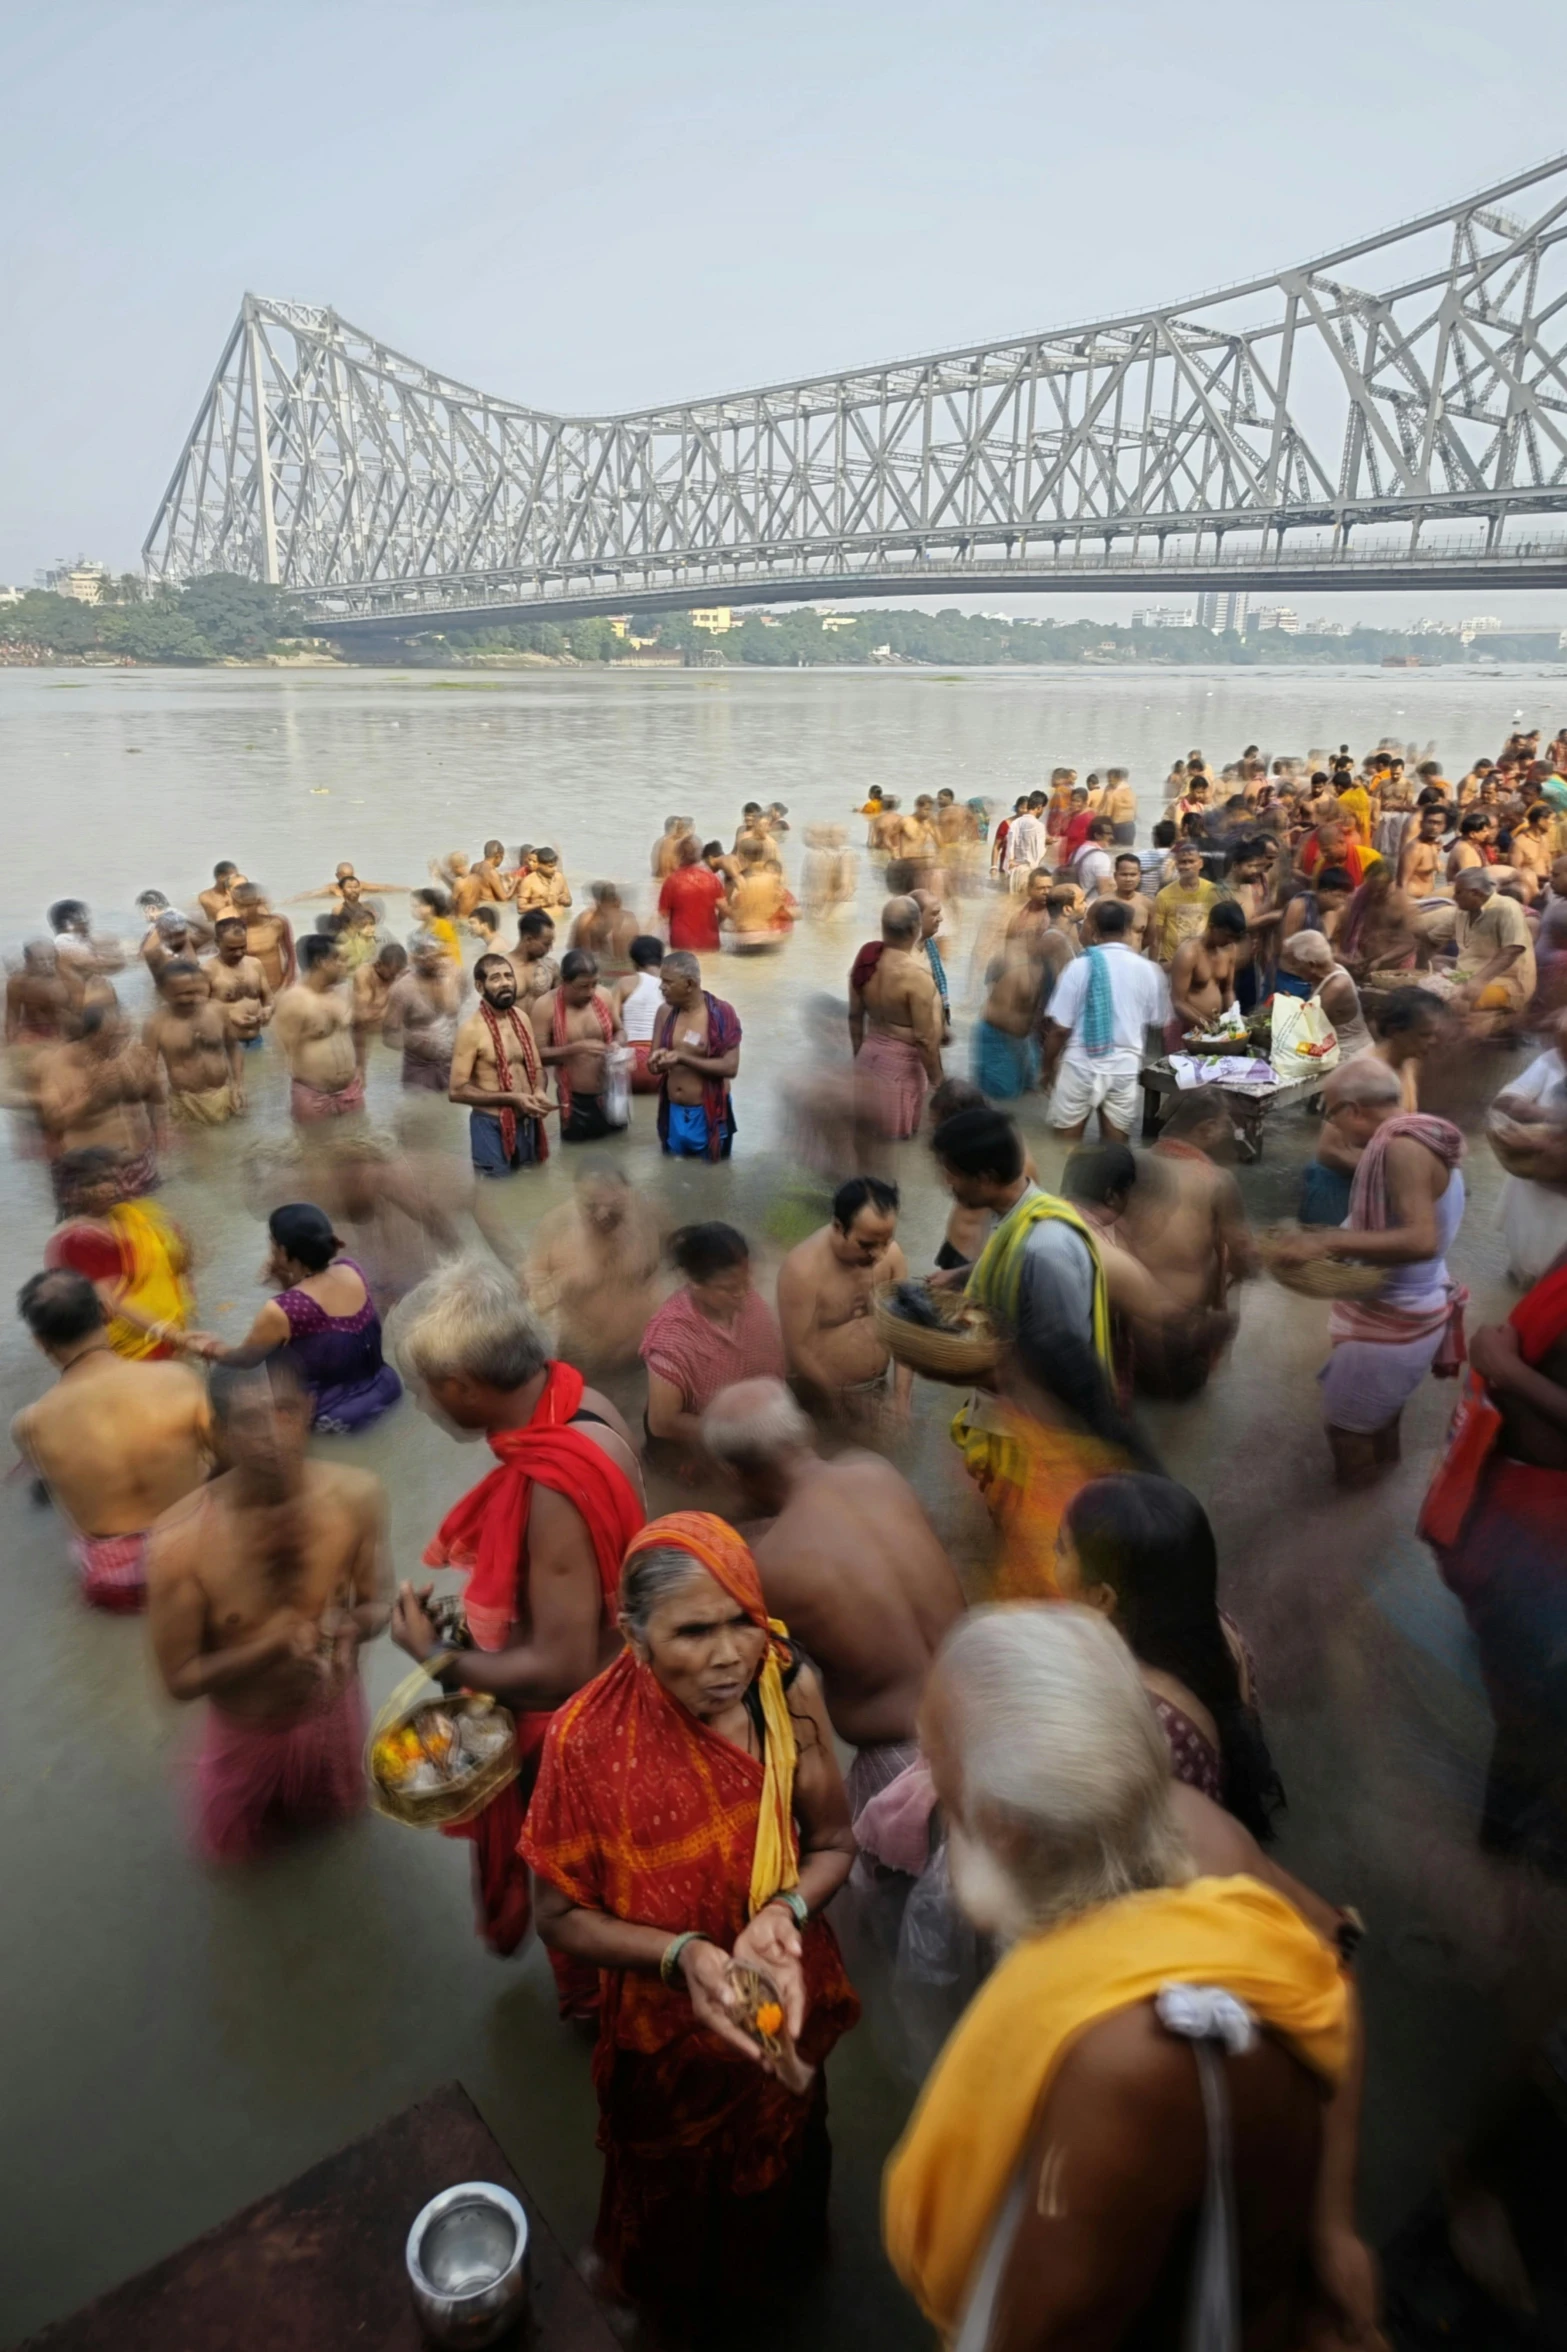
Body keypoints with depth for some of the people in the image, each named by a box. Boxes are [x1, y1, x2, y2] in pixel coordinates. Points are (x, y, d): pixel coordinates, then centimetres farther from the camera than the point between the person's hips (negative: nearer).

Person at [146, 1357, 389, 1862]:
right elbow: (178, 1679, -22)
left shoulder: (356, 1495, -28)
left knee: (336, 1811, 33)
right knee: (232, 1849, 27)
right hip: (247, 1732, -2)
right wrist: (270, 1645, -38)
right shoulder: (179, 1541, -34)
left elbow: (375, 1603, -12)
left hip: (334, 1713, 2)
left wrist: (355, 1625, -35)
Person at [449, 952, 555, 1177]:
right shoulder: (472, 1029, -15)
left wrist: (539, 1091, -8)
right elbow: (456, 1091, -16)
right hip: (492, 1127, -6)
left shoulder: (522, 1019, 6)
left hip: (527, 1123, 7)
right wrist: (512, 1098, -20)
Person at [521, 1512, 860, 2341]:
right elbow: (559, 1917, -18)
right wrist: (683, 1955, -32)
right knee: (678, 2193, 29)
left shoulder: (788, 1690, -25)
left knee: (783, 2158, 32)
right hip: (667, 2026, -2)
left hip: (787, 2000, 2)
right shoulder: (590, 1741, -31)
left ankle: (778, 2258, 67)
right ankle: (684, 2313, 64)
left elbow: (833, 1843, -11)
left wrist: (783, 1914, -30)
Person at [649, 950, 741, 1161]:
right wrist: (657, 1060, -19)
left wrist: (683, 1058, -24)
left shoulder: (722, 1014, -13)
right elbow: (652, 1066, 6)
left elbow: (730, 1067, -18)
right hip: (673, 1113, 5)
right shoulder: (665, 1013, 2)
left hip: (708, 1115, -4)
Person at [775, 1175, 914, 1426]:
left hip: (877, 1389, 5)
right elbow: (799, 1350, -22)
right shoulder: (804, 1269, -26)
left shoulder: (890, 1254, -10)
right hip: (823, 1396, -5)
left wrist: (901, 1398, -10)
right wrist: (841, 1408, -17)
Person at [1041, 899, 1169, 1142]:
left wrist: (1047, 1066, 5)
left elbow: (1059, 1028, -9)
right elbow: (1154, 1022, 11)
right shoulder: (1149, 970, -2)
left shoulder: (1081, 966, -11)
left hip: (1081, 1066, -2)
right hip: (1125, 1068, 3)